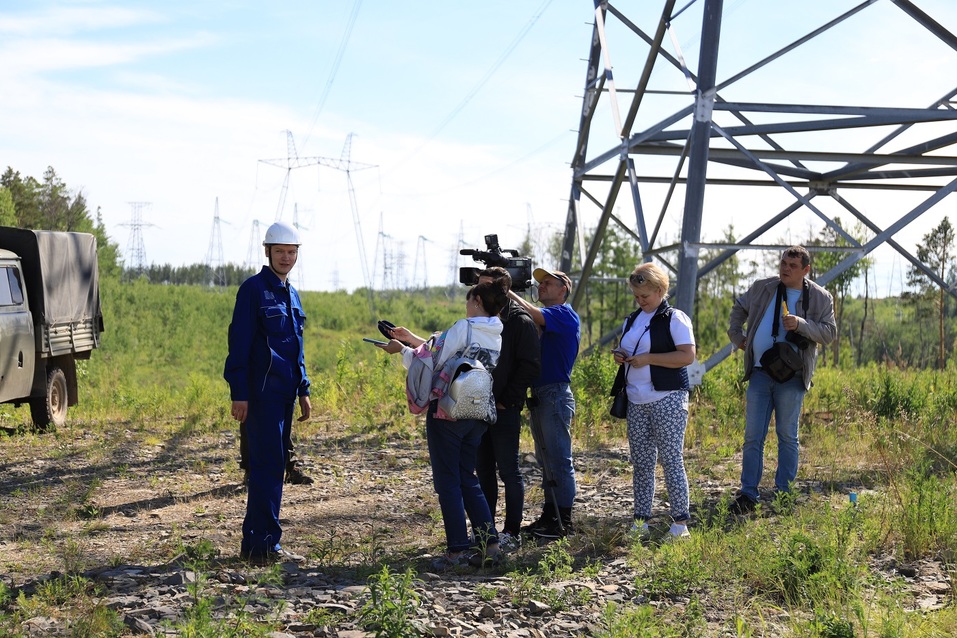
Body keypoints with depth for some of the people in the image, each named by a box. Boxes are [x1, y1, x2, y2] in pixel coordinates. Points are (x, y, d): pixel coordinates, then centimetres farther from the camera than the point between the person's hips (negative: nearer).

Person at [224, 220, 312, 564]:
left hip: (285, 394, 8)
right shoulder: (254, 289, -7)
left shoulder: (291, 294, 17)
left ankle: (253, 543, 16)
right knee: (268, 466, -10)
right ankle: (265, 545, -8)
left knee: (271, 467, 10)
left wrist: (303, 391, 18)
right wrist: (238, 394, -17)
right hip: (261, 393, -8)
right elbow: (239, 344, -12)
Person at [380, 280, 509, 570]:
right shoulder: (497, 337, 11)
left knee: (448, 481, 0)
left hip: (446, 413, -7)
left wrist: (402, 350, 6)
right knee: (468, 479, 15)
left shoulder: (463, 328, -12)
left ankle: (457, 551, -1)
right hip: (478, 415, 7)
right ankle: (489, 545, 10)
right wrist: (413, 339, 23)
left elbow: (432, 364, -10)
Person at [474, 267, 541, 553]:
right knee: (483, 470, 11)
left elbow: (530, 367, -12)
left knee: (508, 471, -2)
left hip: (505, 410, -7)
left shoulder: (520, 322, -8)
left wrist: (505, 399, -14)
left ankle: (512, 533, 5)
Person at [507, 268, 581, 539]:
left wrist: (507, 291, -15)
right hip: (538, 395, 10)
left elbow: (532, 314, -23)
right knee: (546, 460, 13)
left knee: (558, 460, -6)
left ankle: (563, 521, -3)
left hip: (555, 394, -10)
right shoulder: (547, 318, 21)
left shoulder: (565, 314, -8)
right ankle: (549, 514, 19)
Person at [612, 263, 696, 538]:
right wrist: (620, 356, 4)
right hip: (637, 401, 7)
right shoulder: (632, 320, 16)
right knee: (641, 462, 8)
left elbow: (688, 355, -15)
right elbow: (626, 350, 28)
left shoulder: (674, 319, -6)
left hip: (667, 399, -7)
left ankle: (680, 521, -2)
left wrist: (648, 358, -18)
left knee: (671, 459, -6)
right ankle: (640, 520, 13)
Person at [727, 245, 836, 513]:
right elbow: (739, 307, 26)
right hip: (759, 373, 2)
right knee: (752, 436, 2)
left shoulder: (821, 298, 1)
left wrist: (801, 325, -18)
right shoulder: (762, 288, 8)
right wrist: (736, 335, 15)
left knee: (787, 436, 5)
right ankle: (748, 494, 6)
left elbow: (829, 333, -4)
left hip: (791, 378, -2)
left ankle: (783, 491, 15)